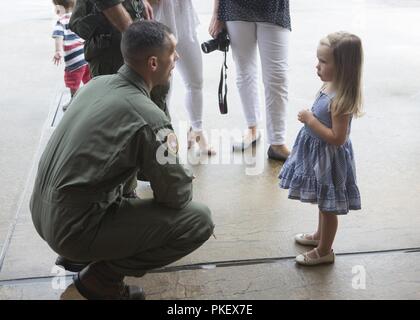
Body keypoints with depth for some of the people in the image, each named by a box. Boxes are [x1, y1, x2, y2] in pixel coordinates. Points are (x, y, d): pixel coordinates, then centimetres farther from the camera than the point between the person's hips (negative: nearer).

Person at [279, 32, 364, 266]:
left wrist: (310, 120, -25)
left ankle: (324, 251, 27)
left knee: (328, 206, 9)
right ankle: (320, 235, 48)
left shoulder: (340, 99, -30)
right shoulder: (331, 86, -2)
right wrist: (310, 118, 1)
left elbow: (337, 138, -29)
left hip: (329, 158, -9)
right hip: (318, 153, 9)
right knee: (323, 202, 27)